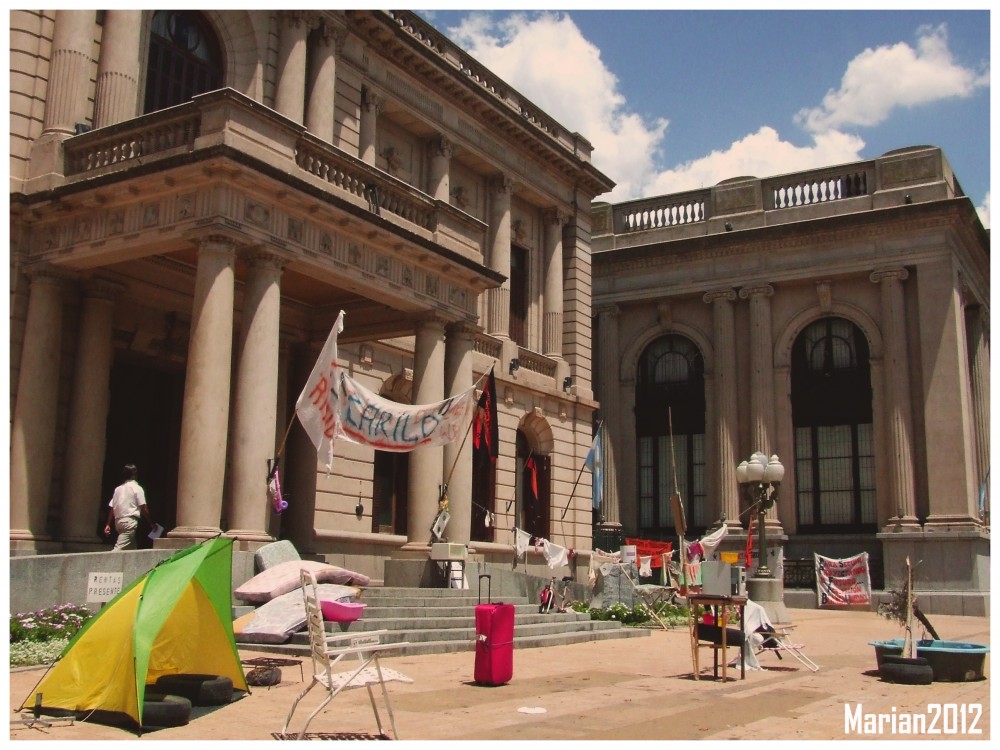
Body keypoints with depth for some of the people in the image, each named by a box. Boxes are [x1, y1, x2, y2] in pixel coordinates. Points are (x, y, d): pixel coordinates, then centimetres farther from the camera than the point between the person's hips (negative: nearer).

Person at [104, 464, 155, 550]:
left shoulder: (118, 488, 14)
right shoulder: (137, 488, -3)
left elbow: (111, 508, 11)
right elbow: (143, 508, -6)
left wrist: (108, 525, 14)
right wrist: (151, 523, 1)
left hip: (118, 521, 7)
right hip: (130, 521, -7)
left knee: (132, 548, 15)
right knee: (119, 548, -13)